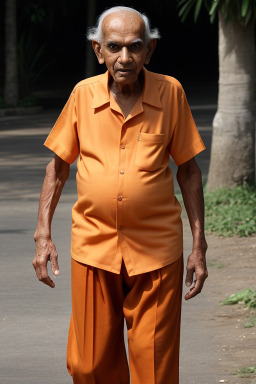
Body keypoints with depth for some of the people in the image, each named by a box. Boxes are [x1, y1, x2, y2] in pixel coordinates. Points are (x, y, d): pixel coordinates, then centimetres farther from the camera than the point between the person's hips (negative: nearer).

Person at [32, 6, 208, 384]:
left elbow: (188, 169, 4)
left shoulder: (170, 92, -3)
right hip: (93, 247, 1)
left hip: (156, 252, -1)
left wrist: (199, 245, 2)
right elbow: (58, 166, 10)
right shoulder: (83, 94, -1)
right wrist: (43, 235, 4)